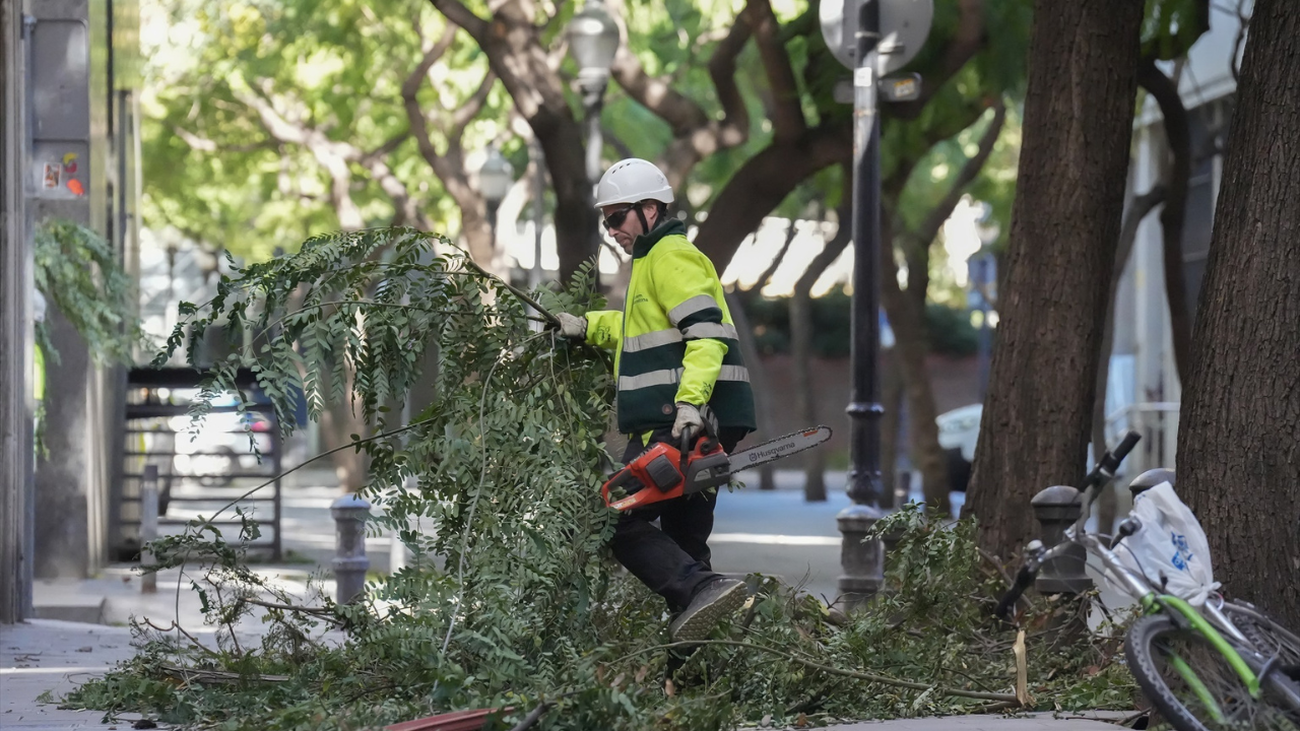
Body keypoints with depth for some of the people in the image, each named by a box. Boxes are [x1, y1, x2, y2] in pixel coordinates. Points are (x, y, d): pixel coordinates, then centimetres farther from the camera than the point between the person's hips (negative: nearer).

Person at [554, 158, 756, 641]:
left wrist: (690, 400, -32)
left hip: (687, 423, -11)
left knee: (621, 521, -14)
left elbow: (707, 332, -20)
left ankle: (701, 589, -30)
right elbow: (644, 328, 43)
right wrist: (586, 327, 30)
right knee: (683, 539, 11)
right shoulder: (654, 259, 25)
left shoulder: (671, 257, -7)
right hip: (694, 425, 11)